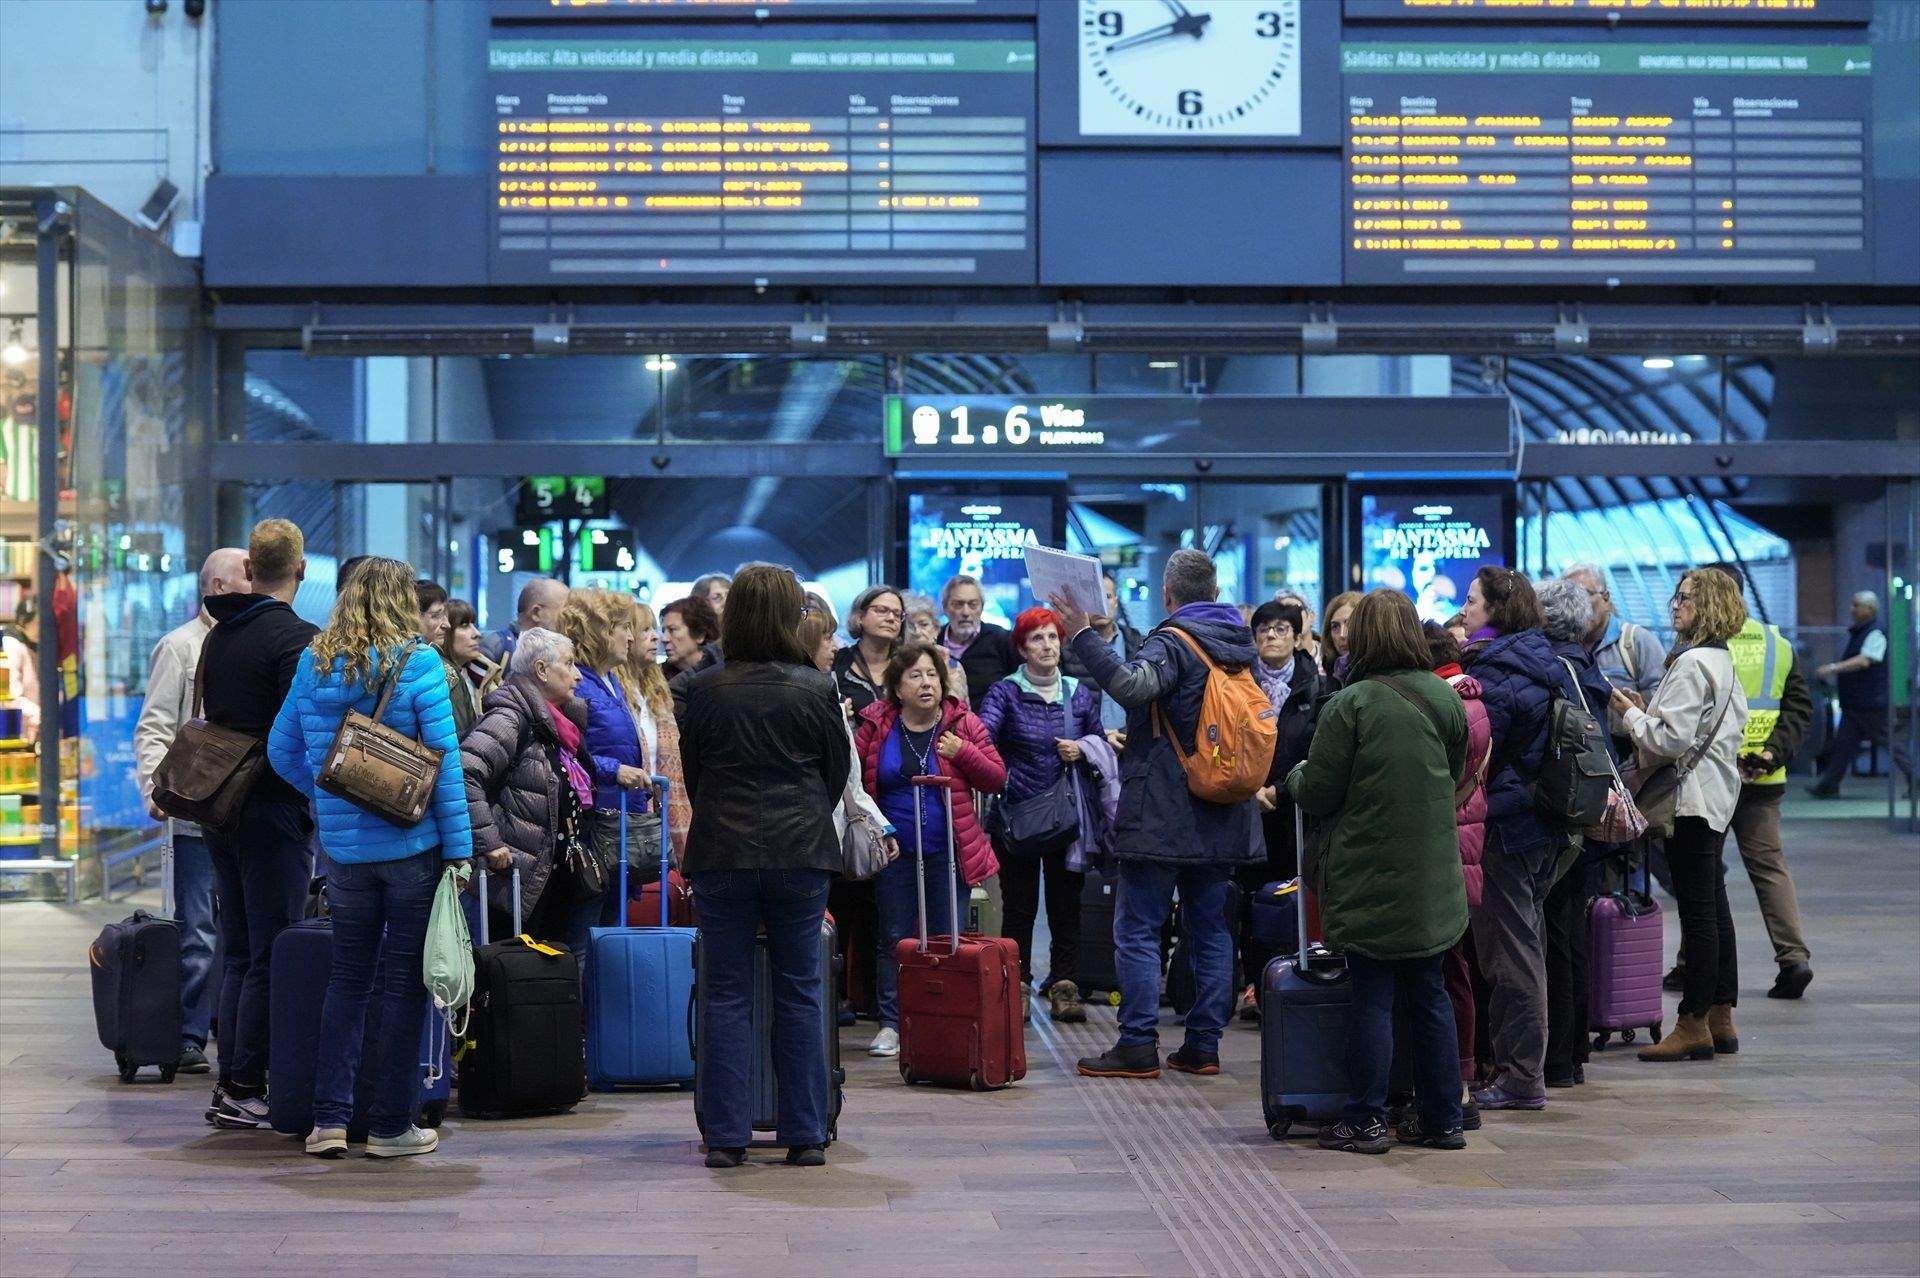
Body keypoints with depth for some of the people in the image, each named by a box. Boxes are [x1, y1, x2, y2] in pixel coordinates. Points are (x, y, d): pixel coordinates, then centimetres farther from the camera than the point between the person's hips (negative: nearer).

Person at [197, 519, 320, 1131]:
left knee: (239, 954, 14)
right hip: (274, 811, -8)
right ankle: (244, 1090, -3)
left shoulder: (217, 636, 11)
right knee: (271, 958, -3)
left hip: (221, 810, 8)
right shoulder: (296, 637, -14)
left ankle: (230, 1083, 14)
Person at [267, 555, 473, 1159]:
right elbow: (446, 763, -11)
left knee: (347, 978, 14)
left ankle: (329, 1119, 11)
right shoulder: (418, 664, -9)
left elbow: (282, 751, 12)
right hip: (413, 846, -4)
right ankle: (391, 1124, 9)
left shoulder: (315, 664, 4)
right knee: (403, 982, 4)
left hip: (344, 850, 4)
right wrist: (458, 849, -7)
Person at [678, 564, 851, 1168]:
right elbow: (838, 772, 7)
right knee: (800, 993, 7)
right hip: (800, 851, 0)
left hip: (721, 853, 0)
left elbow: (690, 772, 8)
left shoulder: (702, 689, -3)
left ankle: (727, 1136, 6)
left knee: (726, 995, 6)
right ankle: (805, 1135, 8)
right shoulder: (816, 689, -4)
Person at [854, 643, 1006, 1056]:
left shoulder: (963, 724, -1)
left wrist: (963, 752, -14)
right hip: (894, 853, 1)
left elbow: (996, 778, 1)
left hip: (947, 852, 0)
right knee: (893, 940, 6)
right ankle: (890, 1025, 13)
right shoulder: (876, 726, -1)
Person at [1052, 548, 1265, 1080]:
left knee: (1137, 930, -3)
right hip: (1222, 817, 7)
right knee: (1211, 930, 11)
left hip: (1162, 816, -7)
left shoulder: (1172, 643, -12)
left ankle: (1138, 1046, -7)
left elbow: (1132, 684, -32)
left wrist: (1081, 636, -29)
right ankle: (1203, 1046, 12)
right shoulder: (1243, 647, 13)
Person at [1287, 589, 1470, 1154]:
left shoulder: (1351, 705, -14)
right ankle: (1442, 1119, 16)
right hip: (1433, 880, 5)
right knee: (1429, 996, 12)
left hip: (1368, 880, -5)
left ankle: (1365, 1121, 5)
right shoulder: (1447, 699, 2)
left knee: (1371, 999, 1)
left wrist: (1295, 777, 11)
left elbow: (1317, 795, -11)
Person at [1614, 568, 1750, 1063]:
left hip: (1693, 799, -10)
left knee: (1697, 911, -7)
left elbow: (1672, 739, -20)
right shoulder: (1722, 661, 15)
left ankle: (1694, 1026, -4)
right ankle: (1721, 1018, 19)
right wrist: (1646, 711, 14)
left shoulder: (1692, 664, -17)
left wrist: (1630, 713, -6)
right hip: (1717, 796, 10)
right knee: (1713, 907, 13)